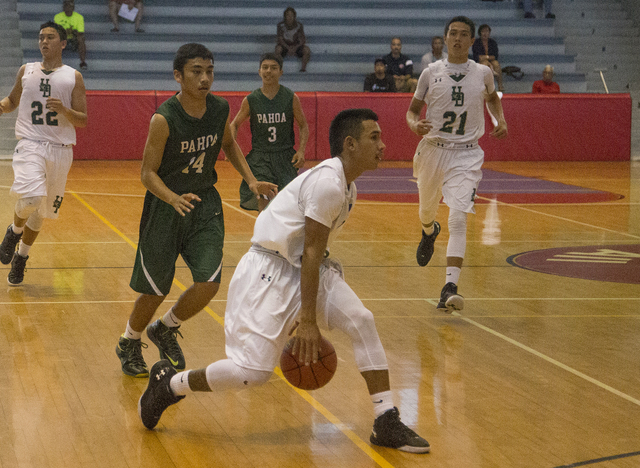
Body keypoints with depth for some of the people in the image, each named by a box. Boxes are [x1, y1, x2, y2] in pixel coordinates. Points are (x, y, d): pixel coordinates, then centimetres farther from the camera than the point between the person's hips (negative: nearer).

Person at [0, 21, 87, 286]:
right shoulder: (26, 71, 9)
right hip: (30, 144, -1)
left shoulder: (73, 77, 4)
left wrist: (64, 110, -18)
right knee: (31, 198, -26)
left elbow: (83, 120, 2)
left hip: (60, 149, 1)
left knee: (41, 210, 10)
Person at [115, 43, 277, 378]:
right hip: (165, 207, -4)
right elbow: (148, 173, -16)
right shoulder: (164, 120, -22)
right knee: (155, 291, 5)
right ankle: (128, 344, 34)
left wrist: (251, 180, 3)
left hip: (205, 203, 4)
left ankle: (165, 330, 19)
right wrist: (174, 199, -34)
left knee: (209, 284, -10)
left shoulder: (220, 109, -6)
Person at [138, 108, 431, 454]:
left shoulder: (346, 186, 11)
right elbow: (311, 252, -21)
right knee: (253, 371, -13)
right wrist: (307, 320, -20)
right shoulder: (327, 182, -20)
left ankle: (387, 423, 1)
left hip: (304, 270, 10)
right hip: (269, 272, -9)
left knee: (362, 323, -5)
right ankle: (168, 384, 10)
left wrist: (310, 319, 23)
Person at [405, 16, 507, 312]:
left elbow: (492, 97, 24)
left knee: (458, 218, -17)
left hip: (466, 154, -2)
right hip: (433, 150, 2)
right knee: (427, 210, 21)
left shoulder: (483, 73, 2)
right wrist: (414, 124, -17)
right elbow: (413, 109, 6)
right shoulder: (431, 73, -1)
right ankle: (429, 232, 60)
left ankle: (450, 287, -22)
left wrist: (500, 120, 6)